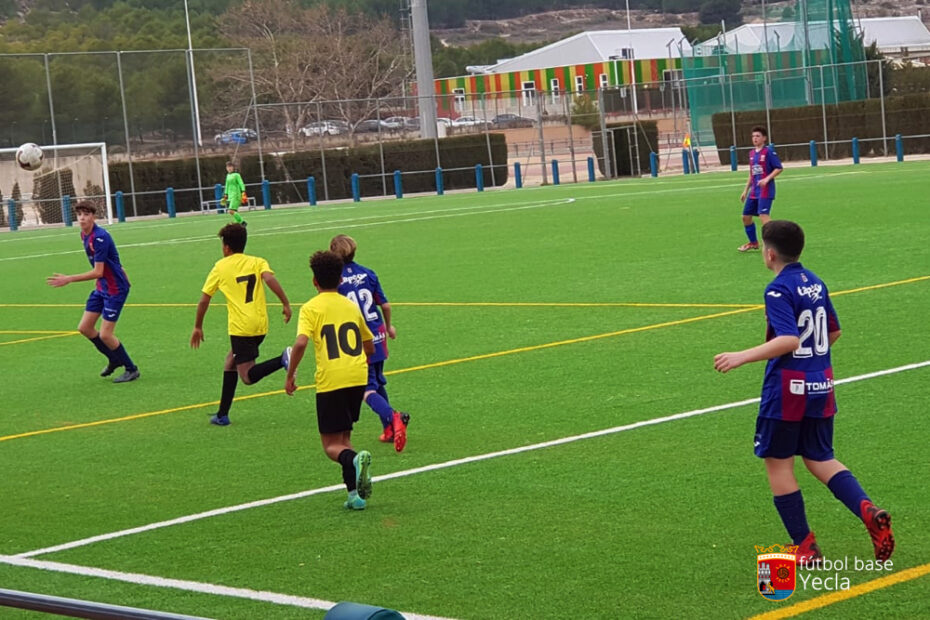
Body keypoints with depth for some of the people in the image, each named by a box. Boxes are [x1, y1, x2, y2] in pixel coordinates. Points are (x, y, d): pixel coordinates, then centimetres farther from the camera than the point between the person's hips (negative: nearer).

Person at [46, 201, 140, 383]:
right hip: (101, 288, 9)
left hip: (116, 289, -9)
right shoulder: (84, 235, 5)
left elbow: (98, 272, -26)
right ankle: (114, 360, 28)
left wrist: (69, 279, -28)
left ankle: (131, 369, 10)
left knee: (105, 335, -9)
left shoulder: (100, 237, -24)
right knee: (84, 328, 9)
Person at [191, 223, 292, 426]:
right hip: (261, 325, 5)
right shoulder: (257, 262, 10)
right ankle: (222, 414, 23)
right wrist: (286, 304, -16)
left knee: (248, 376, -6)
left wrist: (197, 327, 18)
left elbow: (204, 300, 7)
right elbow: (269, 278, -13)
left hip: (241, 327, -5)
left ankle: (283, 359, -32)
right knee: (231, 361, 22)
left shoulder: (221, 267, 5)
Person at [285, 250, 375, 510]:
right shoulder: (352, 306, 15)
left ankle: (354, 459, -30)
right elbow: (370, 346, 24)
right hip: (358, 378, 5)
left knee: (332, 445, 4)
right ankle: (355, 492, 4)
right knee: (344, 437, 18)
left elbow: (300, 343, -17)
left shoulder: (310, 308, -2)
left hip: (330, 381, -5)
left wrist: (290, 375, -6)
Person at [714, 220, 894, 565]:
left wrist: (741, 357, -29)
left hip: (787, 388, -8)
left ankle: (805, 547, 9)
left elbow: (789, 340, -27)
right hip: (821, 387, 8)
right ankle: (868, 511, -9)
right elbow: (834, 332, 19)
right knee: (820, 459, 16)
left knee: (777, 463, 7)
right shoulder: (815, 283, 9)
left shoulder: (779, 290, -15)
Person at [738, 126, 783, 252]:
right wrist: (745, 190, 21)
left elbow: (779, 168, -12)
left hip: (766, 190, -8)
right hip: (754, 190, 8)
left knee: (763, 216, -20)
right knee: (746, 216, 11)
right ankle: (753, 243, 28)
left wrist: (767, 179, -23)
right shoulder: (752, 153, 13)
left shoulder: (769, 151, -9)